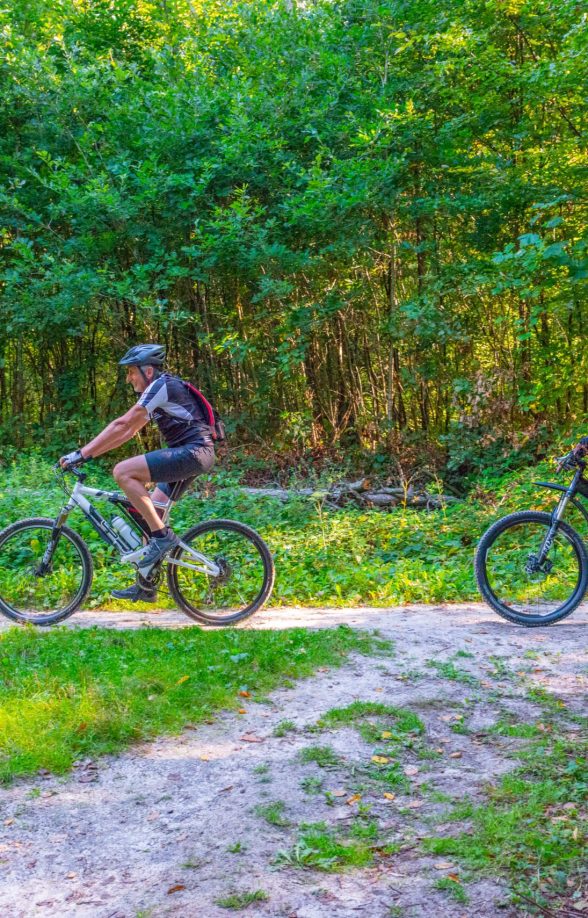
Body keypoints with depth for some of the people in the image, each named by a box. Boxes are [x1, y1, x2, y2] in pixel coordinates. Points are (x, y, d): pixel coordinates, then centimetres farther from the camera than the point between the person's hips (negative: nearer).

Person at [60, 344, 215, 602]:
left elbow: (122, 425, -16)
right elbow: (127, 431, 19)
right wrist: (86, 453, 12)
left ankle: (162, 536, -14)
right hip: (187, 455, 10)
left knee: (122, 472, -20)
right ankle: (145, 586, 19)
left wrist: (81, 454, -14)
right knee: (149, 513, 12)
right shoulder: (157, 391, 20)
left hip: (194, 452, -10)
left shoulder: (163, 385, -11)